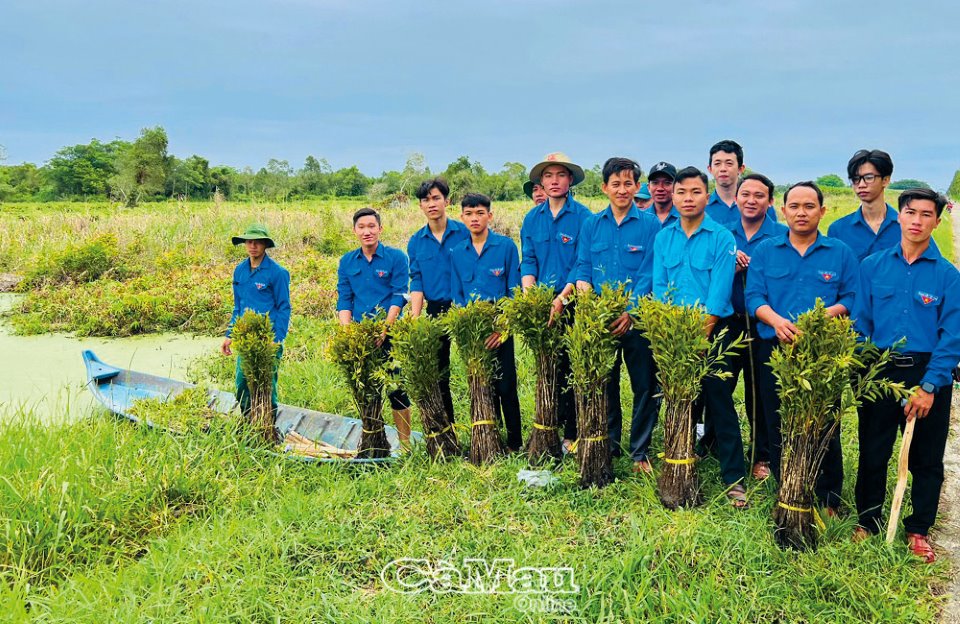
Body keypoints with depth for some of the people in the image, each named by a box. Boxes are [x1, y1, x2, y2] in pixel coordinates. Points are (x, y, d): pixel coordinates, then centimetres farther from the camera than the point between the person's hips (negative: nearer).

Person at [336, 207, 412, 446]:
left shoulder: (396, 257, -2)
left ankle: (405, 442, 8)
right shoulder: (347, 261, 10)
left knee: (396, 389, -2)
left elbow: (399, 297, -7)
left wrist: (384, 329, -17)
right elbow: (344, 300, 8)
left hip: (389, 334, -4)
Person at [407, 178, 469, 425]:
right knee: (438, 372, 11)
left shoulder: (464, 233, -3)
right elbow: (416, 282, 4)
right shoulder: (416, 241, 6)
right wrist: (415, 318, -8)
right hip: (435, 311, 4)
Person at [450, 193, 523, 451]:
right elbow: (456, 295, 9)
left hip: (500, 330, -3)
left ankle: (514, 444, 12)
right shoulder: (457, 253, 7)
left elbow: (515, 291, -4)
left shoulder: (506, 246, -3)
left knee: (505, 386, 0)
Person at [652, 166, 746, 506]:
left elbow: (719, 294, -11)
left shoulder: (722, 238, -5)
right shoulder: (663, 238, 7)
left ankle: (734, 478, 6)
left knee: (720, 402, -2)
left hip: (713, 331, -3)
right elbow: (658, 287, 3)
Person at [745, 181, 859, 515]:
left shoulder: (841, 253, 5)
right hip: (774, 347, 2)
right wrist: (777, 321, -18)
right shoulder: (764, 251, 8)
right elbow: (753, 297, 0)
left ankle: (828, 499, 15)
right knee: (778, 425, 8)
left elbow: (852, 299, 1)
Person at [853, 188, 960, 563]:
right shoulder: (873, 266, 2)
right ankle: (868, 521, 27)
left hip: (928, 375, -1)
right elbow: (861, 322, 4)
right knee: (872, 452, 9)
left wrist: (929, 386, -14)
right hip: (879, 372, 1)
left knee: (926, 459, 9)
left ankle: (919, 530, 25)